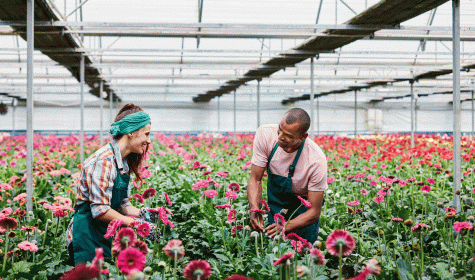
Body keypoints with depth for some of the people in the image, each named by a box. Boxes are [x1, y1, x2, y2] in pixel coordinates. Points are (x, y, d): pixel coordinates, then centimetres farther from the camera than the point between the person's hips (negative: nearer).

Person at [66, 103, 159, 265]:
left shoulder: (124, 162, 10)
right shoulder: (104, 160, -18)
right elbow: (100, 210, -22)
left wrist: (142, 213, -6)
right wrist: (136, 223, -19)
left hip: (105, 234, 9)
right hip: (86, 235, -9)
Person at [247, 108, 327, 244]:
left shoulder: (316, 160, -35)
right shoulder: (265, 134, -27)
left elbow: (314, 212, -29)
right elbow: (255, 179, -21)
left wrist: (286, 227, -47)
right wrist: (254, 210, -40)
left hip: (302, 207, -2)